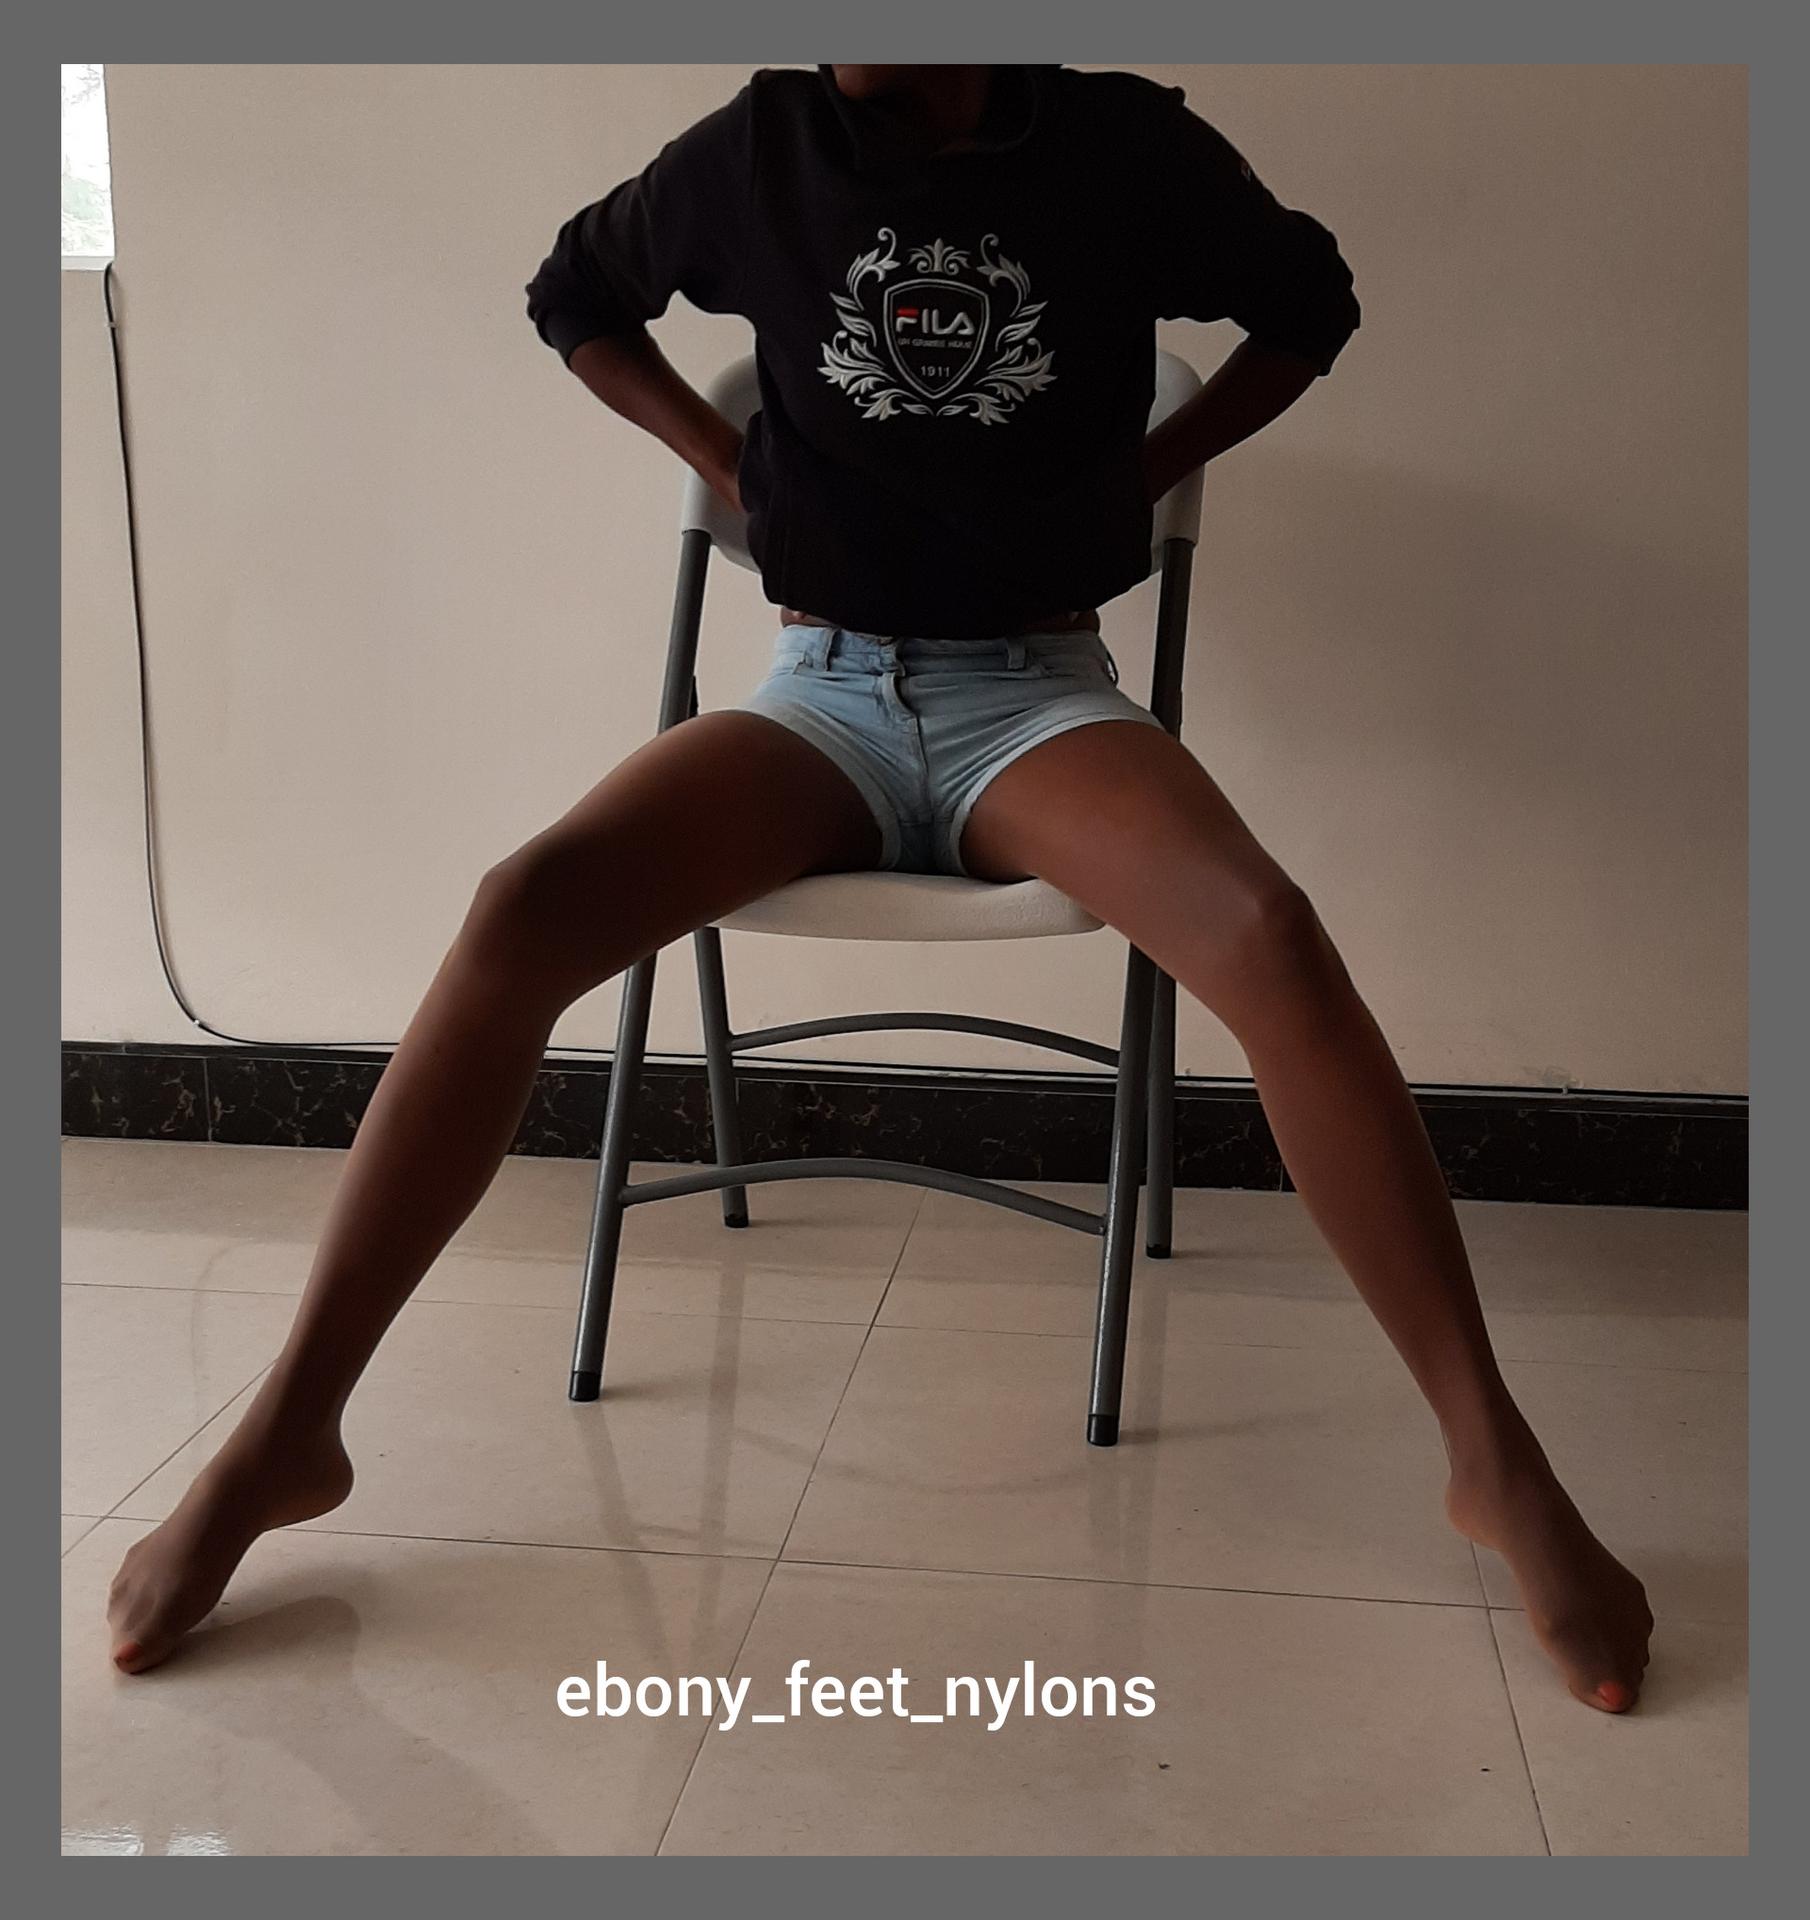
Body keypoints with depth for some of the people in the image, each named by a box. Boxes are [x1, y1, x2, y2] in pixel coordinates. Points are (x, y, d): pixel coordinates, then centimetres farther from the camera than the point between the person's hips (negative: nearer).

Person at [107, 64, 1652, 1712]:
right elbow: (573, 296, 23)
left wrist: (1147, 468, 7)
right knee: (526, 907, -26)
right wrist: (725, 458, 10)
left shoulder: (1127, 144, 0)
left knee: (1269, 937, -33)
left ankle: (1496, 1461, -21)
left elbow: (1308, 305, 18)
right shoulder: (755, 148, 4)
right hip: (824, 690, 2)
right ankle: (287, 1435, -17)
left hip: (1040, 694, -1)